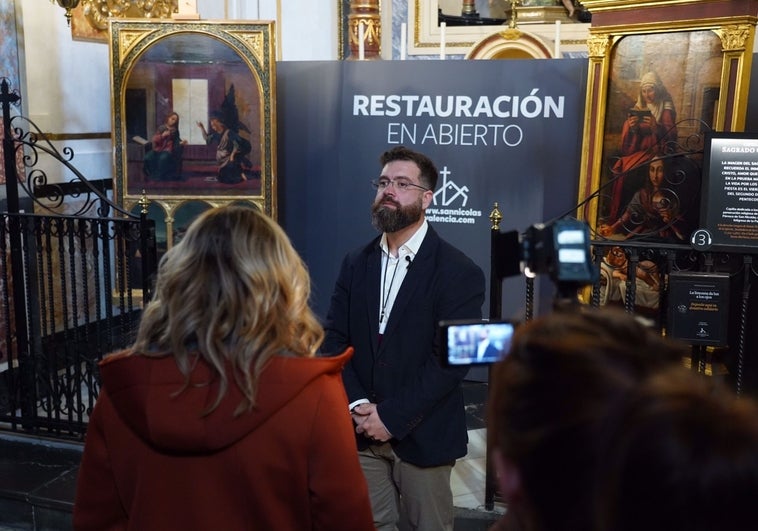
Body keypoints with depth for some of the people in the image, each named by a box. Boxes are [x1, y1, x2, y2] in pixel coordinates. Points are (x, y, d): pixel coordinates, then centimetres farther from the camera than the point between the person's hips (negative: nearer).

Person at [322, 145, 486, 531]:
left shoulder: (459, 272, -10)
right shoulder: (356, 264, 6)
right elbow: (334, 339, 2)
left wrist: (391, 417, -18)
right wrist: (357, 405, -12)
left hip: (422, 436, -4)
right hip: (362, 431, 4)